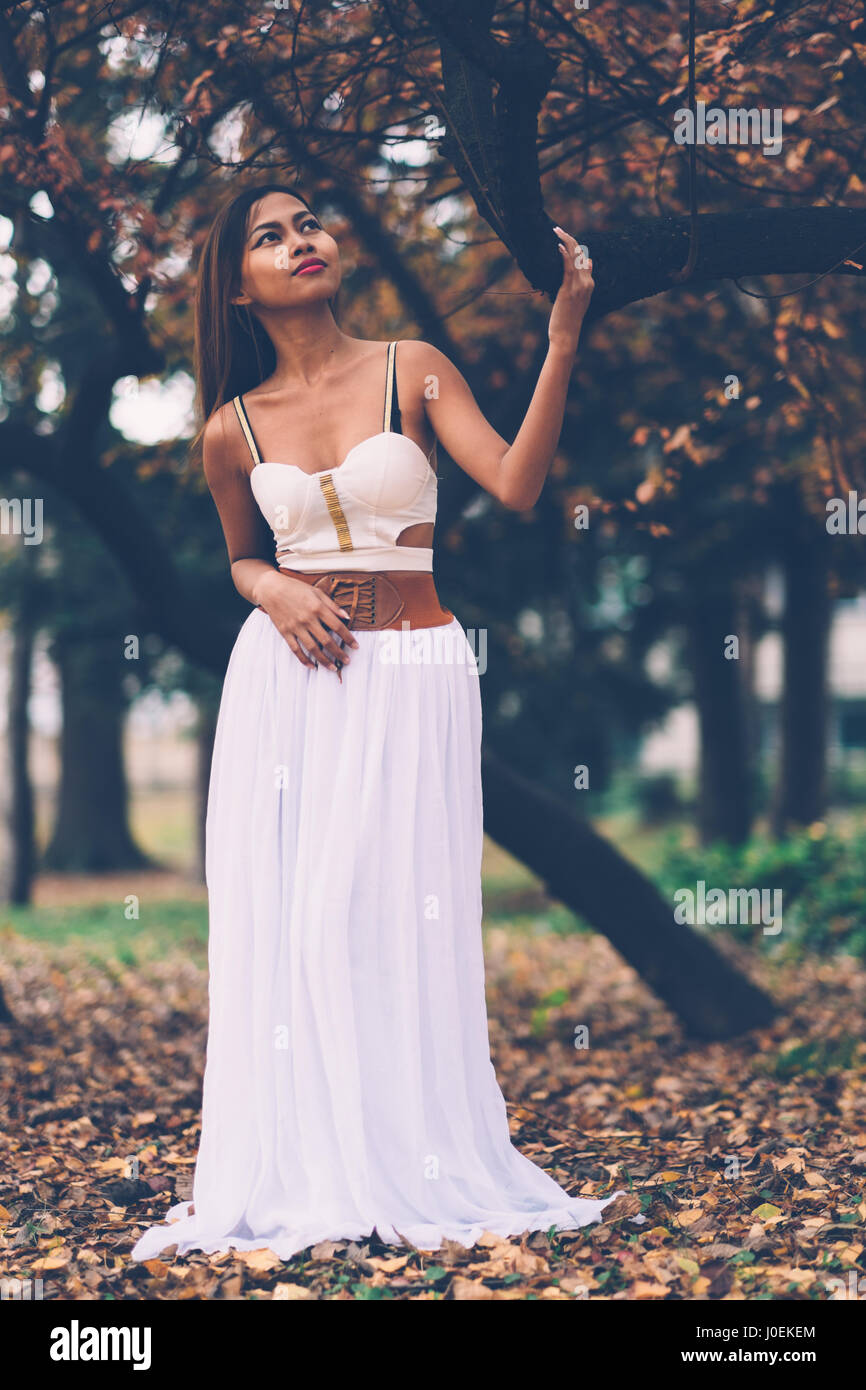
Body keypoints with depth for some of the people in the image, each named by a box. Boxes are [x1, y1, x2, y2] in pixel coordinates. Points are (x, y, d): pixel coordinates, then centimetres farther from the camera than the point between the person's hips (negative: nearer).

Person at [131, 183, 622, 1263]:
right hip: (287, 675, 2)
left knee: (394, 916, -2)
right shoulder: (234, 430, 5)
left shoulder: (413, 370, 0)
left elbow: (516, 486, -13)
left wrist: (561, 345, -20)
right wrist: (274, 591, -3)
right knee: (282, 921, 1)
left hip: (412, 674, -2)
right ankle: (298, 1169, 12)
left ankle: (412, 1161, 11)